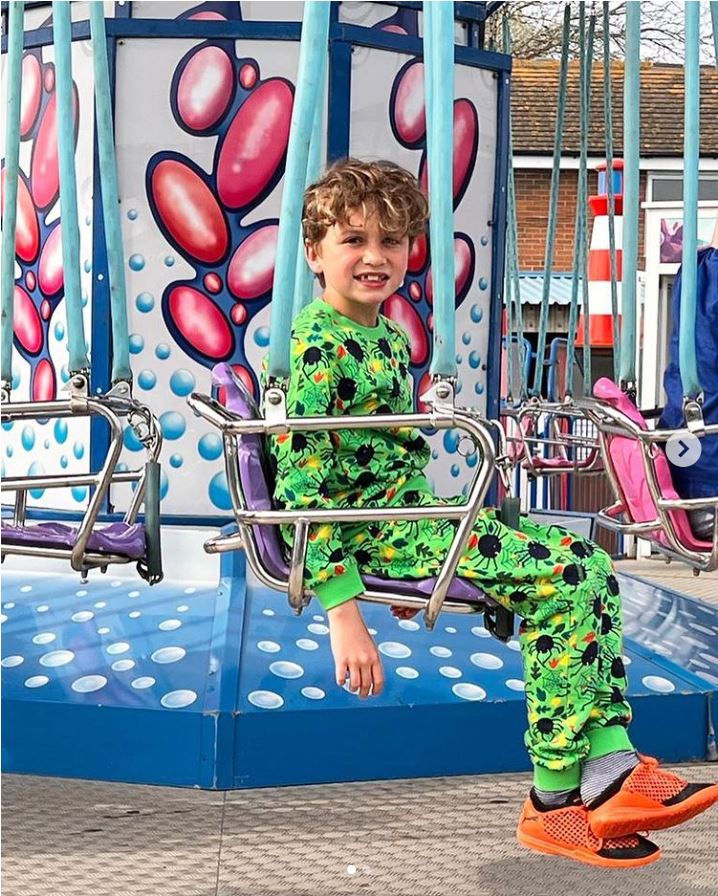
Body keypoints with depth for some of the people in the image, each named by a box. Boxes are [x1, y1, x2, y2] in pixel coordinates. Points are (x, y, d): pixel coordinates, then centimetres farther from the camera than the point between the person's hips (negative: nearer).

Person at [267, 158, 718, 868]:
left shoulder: (390, 338, 15)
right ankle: (556, 802, -10)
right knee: (561, 577, -18)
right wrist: (342, 613, -24)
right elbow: (303, 485, -19)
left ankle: (608, 764, -6)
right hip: (369, 530, -9)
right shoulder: (317, 344, -13)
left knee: (589, 568, -1)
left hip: (413, 513, 9)